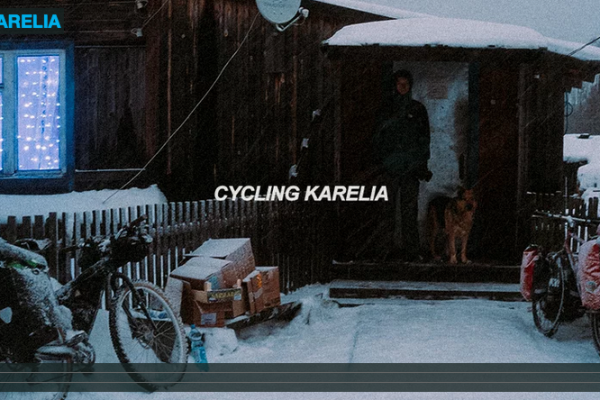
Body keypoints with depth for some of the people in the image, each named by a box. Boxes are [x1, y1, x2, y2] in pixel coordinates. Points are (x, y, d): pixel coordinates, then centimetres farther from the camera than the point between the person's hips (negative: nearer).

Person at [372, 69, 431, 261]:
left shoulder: (418, 109, 14)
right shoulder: (387, 108, 13)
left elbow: (425, 138, 13)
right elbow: (378, 136, 13)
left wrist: (422, 164, 4)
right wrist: (379, 159, 3)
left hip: (411, 165, 0)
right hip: (390, 165, 0)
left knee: (409, 207, -4)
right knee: (390, 206, -5)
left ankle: (411, 248, -2)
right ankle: (392, 246, -2)